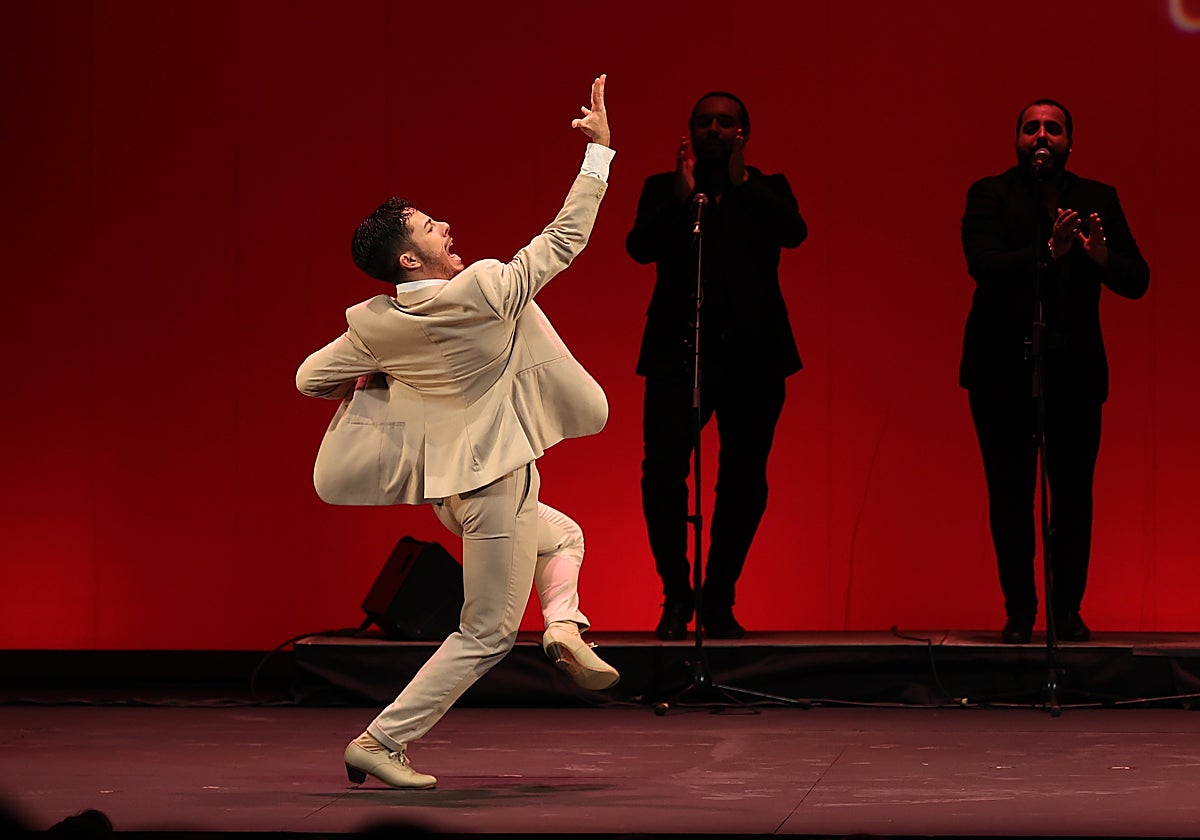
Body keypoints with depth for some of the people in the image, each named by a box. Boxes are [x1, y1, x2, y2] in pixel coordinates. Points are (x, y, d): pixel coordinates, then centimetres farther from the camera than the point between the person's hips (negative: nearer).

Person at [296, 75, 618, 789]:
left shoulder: (378, 326, -4)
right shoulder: (484, 291, -19)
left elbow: (310, 379, 4)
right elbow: (565, 239, -12)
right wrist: (600, 150, -5)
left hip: (448, 484, 7)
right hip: (495, 482, -7)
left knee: (565, 535, 29)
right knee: (486, 634, 1)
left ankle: (564, 624, 3)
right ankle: (381, 742, -1)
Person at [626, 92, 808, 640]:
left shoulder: (766, 190, 12)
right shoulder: (663, 189, 12)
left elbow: (794, 232, -9)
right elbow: (640, 247, -5)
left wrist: (741, 181, -14)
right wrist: (682, 197, -15)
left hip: (751, 354, 1)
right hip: (678, 350, -1)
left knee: (744, 480, 1)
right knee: (662, 470, -14)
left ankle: (719, 601, 13)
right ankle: (676, 595, -1)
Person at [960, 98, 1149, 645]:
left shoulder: (1099, 201, 6)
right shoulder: (990, 195, -1)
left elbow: (1137, 282, -1)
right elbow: (984, 265, -19)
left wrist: (1103, 258, -24)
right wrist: (1047, 253, -34)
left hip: (1075, 371, 2)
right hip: (1003, 370, -2)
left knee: (1073, 494, 1)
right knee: (1010, 493, 0)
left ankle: (1068, 609, 10)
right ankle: (1020, 612, 8)